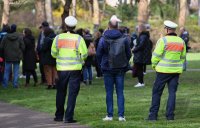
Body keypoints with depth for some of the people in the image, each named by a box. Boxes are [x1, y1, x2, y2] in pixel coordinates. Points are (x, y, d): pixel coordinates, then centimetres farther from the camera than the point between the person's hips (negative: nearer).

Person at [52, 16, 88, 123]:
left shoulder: (58, 38, -4)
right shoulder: (78, 39, -10)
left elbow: (53, 53, 1)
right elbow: (84, 54, -9)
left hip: (61, 68, 2)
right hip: (75, 69, -2)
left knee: (61, 93, 16)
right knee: (72, 93, 2)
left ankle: (59, 115, 22)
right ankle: (68, 117, -3)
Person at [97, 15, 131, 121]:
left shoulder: (103, 39, -7)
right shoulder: (124, 39, -3)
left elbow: (98, 54, -2)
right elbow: (129, 54, 4)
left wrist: (101, 65, 13)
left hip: (107, 69, -1)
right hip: (120, 69, 1)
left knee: (109, 93, 4)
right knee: (120, 92, 4)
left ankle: (110, 115, 4)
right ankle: (121, 115, 1)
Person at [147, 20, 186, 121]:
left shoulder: (163, 40, -12)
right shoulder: (181, 41, 6)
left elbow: (156, 56, -10)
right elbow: (183, 57, 12)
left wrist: (154, 65, 6)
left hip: (163, 70, -4)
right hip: (176, 71, 4)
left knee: (157, 92, 5)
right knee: (172, 92, 8)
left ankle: (153, 114, 5)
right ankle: (170, 115, 4)